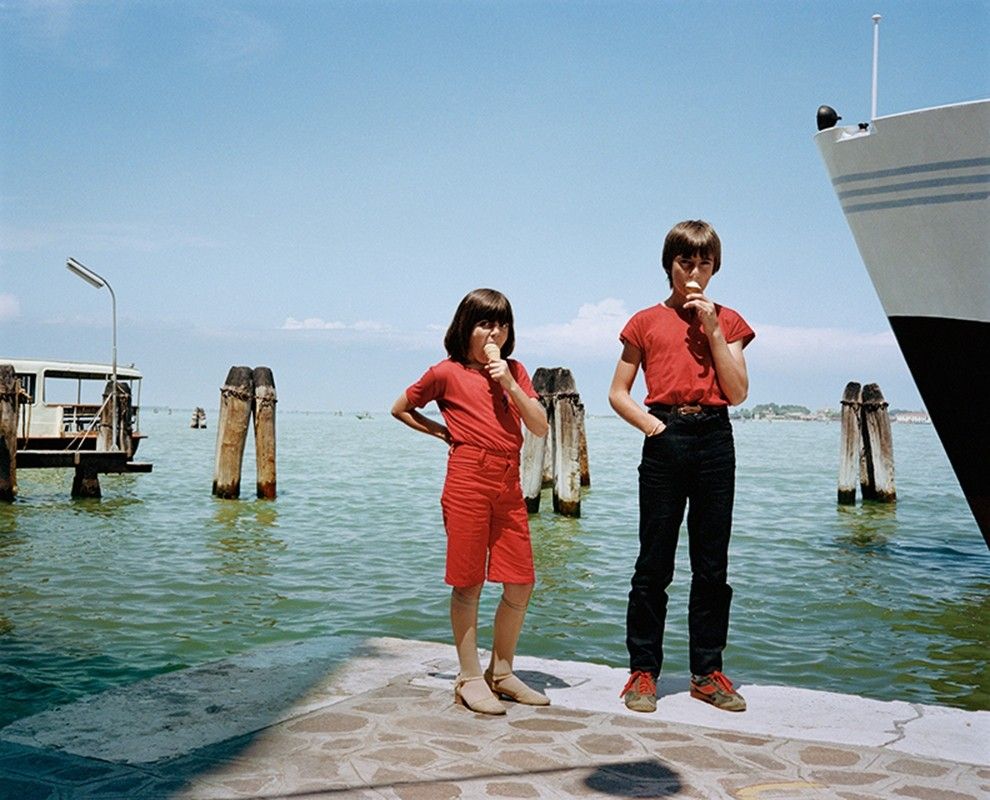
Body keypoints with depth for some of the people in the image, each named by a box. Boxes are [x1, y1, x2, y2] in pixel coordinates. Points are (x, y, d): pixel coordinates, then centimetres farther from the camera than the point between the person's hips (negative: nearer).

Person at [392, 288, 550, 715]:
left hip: (509, 485, 5)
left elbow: (540, 427, 4)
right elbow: (400, 409, 14)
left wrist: (510, 384, -5)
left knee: (520, 585, 5)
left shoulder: (514, 371, 14)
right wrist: (443, 431, 7)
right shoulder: (448, 373, 2)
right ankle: (469, 678, 11)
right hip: (468, 481, -4)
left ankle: (501, 673, 20)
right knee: (468, 583, 0)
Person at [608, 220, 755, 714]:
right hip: (665, 441, -2)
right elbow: (617, 392, 9)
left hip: (715, 440, 2)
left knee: (711, 564, 6)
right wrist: (647, 422, -8)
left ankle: (707, 672, 15)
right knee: (654, 563, 0)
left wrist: (713, 331, -4)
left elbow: (737, 393, 2)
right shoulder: (646, 322, 8)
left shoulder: (727, 321, 12)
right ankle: (643, 671, 9)